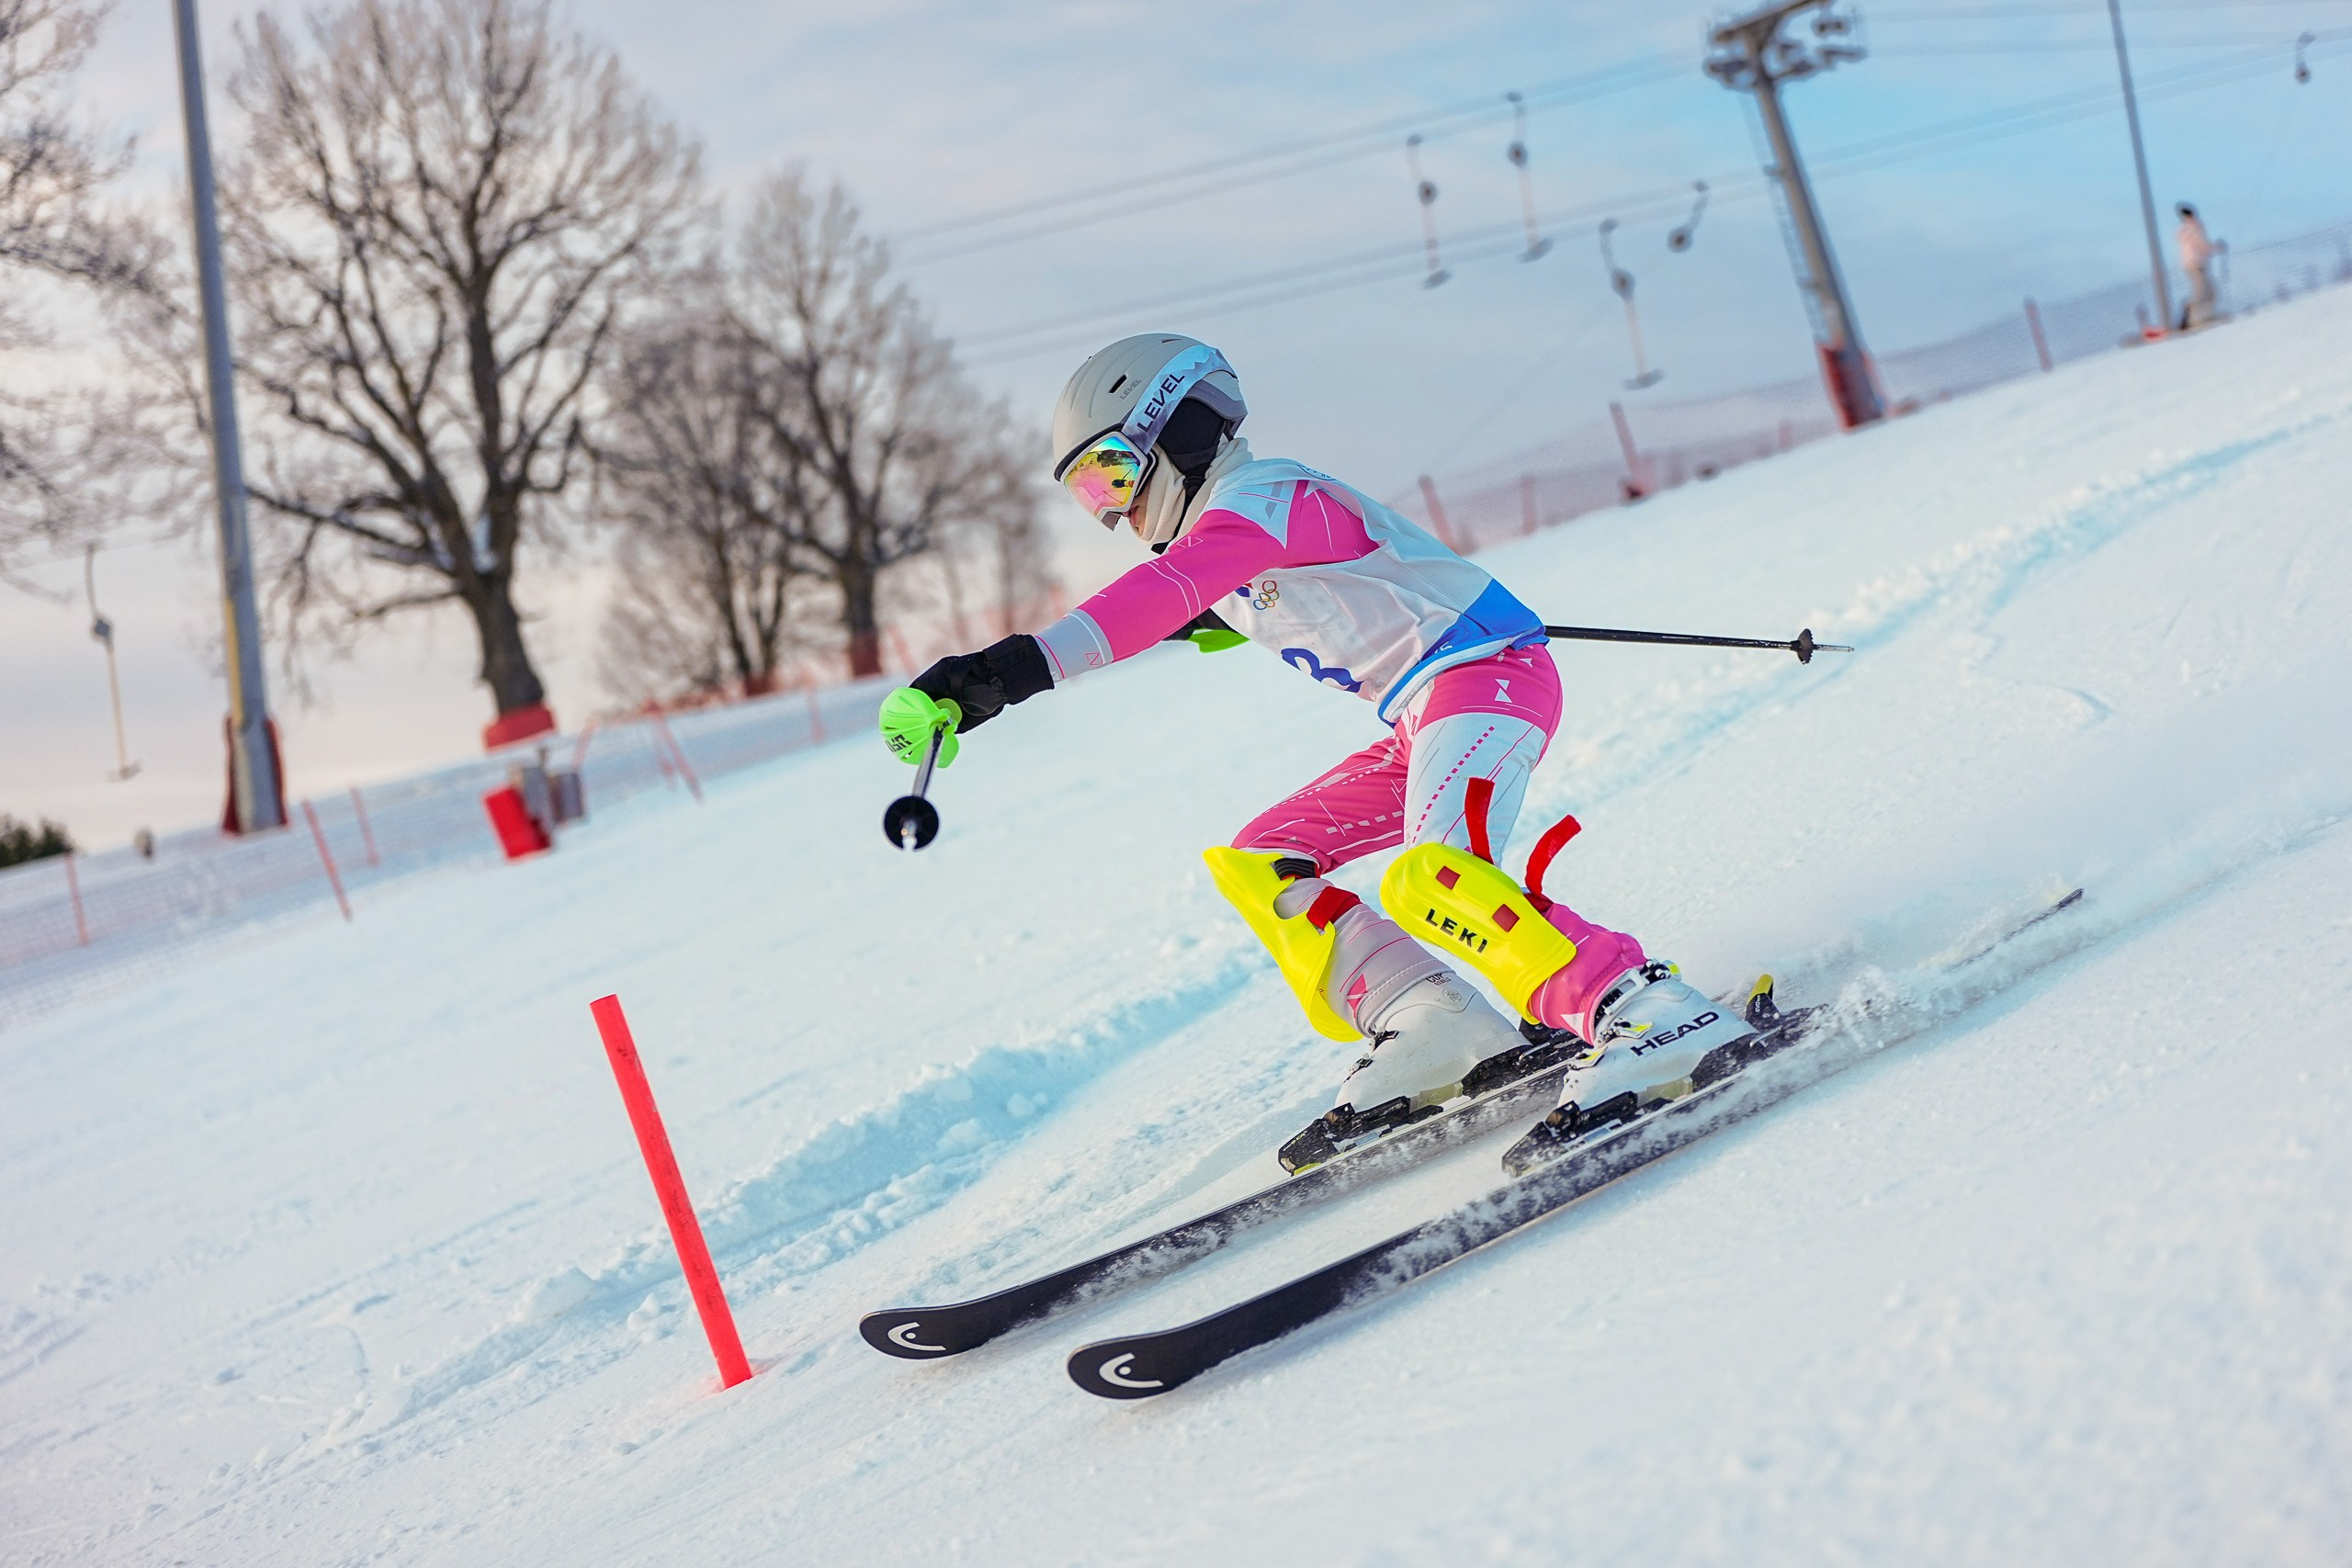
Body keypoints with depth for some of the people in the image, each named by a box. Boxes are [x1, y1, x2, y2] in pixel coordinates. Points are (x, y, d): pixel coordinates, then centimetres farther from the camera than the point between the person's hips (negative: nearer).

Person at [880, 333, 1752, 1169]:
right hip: (1422, 719, 11)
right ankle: (1437, 1036, -3)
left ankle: (1655, 1018, -34)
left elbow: (1161, 597, -34)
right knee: (1259, 867, 8)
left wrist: (1018, 669, -44)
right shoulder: (1221, 535, 16)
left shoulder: (1262, 499, -15)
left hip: (1488, 672, -10)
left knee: (1434, 878, -34)